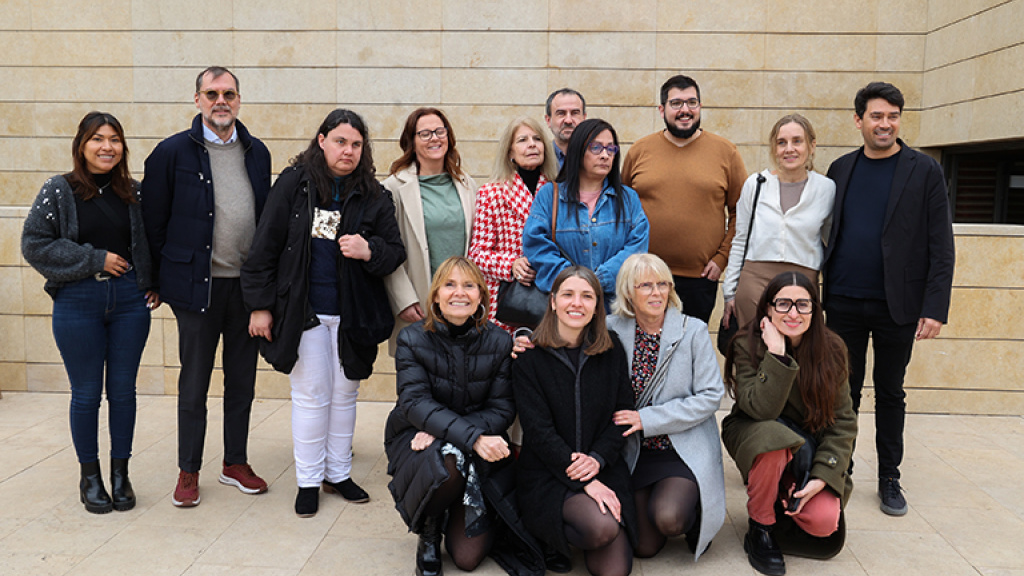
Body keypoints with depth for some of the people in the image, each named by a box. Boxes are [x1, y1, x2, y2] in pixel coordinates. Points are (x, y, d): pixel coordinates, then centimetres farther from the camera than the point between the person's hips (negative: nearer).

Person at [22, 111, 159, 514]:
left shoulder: (134, 192, 6)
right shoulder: (58, 191, -2)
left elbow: (150, 242, 16)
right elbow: (35, 244, -6)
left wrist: (154, 285, 3)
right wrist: (94, 260, -12)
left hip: (129, 300, 2)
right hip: (77, 303, -2)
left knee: (123, 390, 7)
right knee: (86, 394, 6)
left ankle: (120, 473, 21)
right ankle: (89, 477, 22)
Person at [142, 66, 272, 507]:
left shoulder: (257, 153, 8)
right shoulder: (172, 152, -4)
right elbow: (154, 221, -1)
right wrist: (164, 280, -1)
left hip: (248, 286, 4)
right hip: (197, 285, -3)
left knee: (242, 381, 12)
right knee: (193, 385, 7)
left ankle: (236, 463, 27)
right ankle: (189, 471, 20)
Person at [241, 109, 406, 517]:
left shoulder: (375, 197, 1)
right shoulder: (293, 184, -4)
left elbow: (395, 252, 4)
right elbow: (265, 246, -3)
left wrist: (369, 251, -20)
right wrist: (260, 304, -5)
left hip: (353, 313, 2)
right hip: (302, 312, -2)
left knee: (345, 394, 13)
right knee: (311, 395, 5)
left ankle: (338, 473, 28)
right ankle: (308, 480, 19)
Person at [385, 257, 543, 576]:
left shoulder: (499, 342, -5)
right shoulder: (413, 339, -8)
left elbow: (502, 408, -8)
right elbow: (416, 403, -18)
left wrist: (441, 430, -23)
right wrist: (472, 438, -33)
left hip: (481, 453, 1)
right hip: (417, 439, -1)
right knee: (446, 463, -38)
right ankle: (428, 533, -4)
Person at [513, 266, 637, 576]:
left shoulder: (612, 350, 5)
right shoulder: (530, 356, -6)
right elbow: (538, 430, -11)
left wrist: (597, 459, -14)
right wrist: (584, 481, -18)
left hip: (604, 468, 4)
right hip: (548, 474, -3)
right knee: (601, 527, -30)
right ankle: (552, 537, 2)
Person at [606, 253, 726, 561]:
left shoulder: (693, 330, -7)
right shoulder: (613, 330, -1)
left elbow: (710, 396, -10)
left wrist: (647, 419, -15)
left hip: (685, 451, -2)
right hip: (636, 452, 2)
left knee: (668, 518, -26)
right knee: (644, 547, -4)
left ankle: (694, 518, 10)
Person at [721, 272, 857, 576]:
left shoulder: (832, 348, -8)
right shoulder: (748, 345, -16)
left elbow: (843, 420, -8)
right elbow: (760, 409, -28)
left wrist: (822, 477, -18)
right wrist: (777, 354, -34)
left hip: (809, 444, 2)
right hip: (753, 436, -2)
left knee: (824, 523, -21)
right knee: (772, 436, -38)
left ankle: (786, 502, 17)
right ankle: (760, 530, -14)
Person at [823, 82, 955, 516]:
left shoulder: (924, 172, -2)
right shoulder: (840, 170, 7)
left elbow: (941, 247, -4)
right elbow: (826, 235, 9)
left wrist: (935, 308, -11)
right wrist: (817, 292, 2)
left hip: (898, 306, -2)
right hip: (843, 303, 2)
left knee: (890, 393, 10)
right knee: (844, 390, 9)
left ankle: (889, 480, 22)